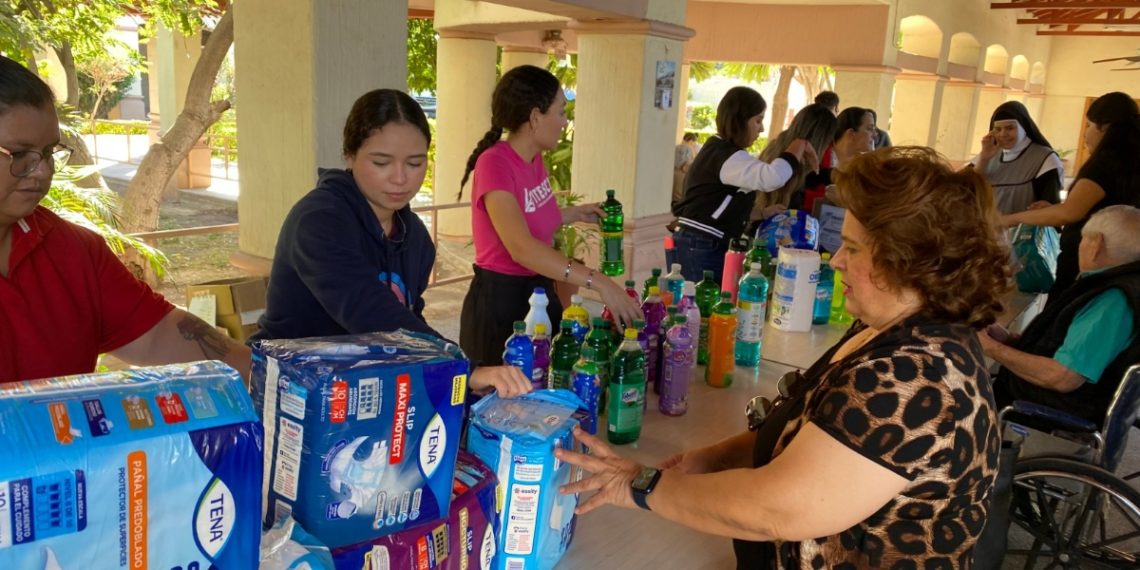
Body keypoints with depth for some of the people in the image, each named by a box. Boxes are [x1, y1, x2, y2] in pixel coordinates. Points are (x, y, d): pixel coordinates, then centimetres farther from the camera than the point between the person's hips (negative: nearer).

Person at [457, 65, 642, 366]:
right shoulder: (495, 163, -22)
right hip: (500, 302, -8)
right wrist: (599, 282, -39)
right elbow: (521, 248, -35)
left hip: (538, 294, 8)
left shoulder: (534, 159, 3)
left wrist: (573, 214, 8)